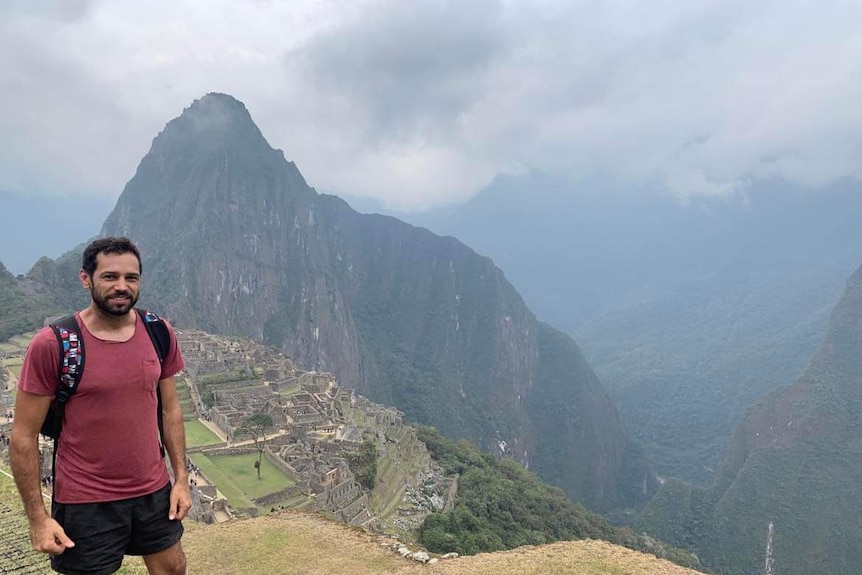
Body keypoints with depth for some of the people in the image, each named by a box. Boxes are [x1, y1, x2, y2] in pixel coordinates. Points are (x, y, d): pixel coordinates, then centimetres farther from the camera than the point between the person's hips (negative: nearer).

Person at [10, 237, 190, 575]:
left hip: (154, 493, 4)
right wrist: (37, 517, -9)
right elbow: (23, 436, -10)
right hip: (85, 504, -4)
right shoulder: (51, 344, -15)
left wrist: (181, 478, 4)